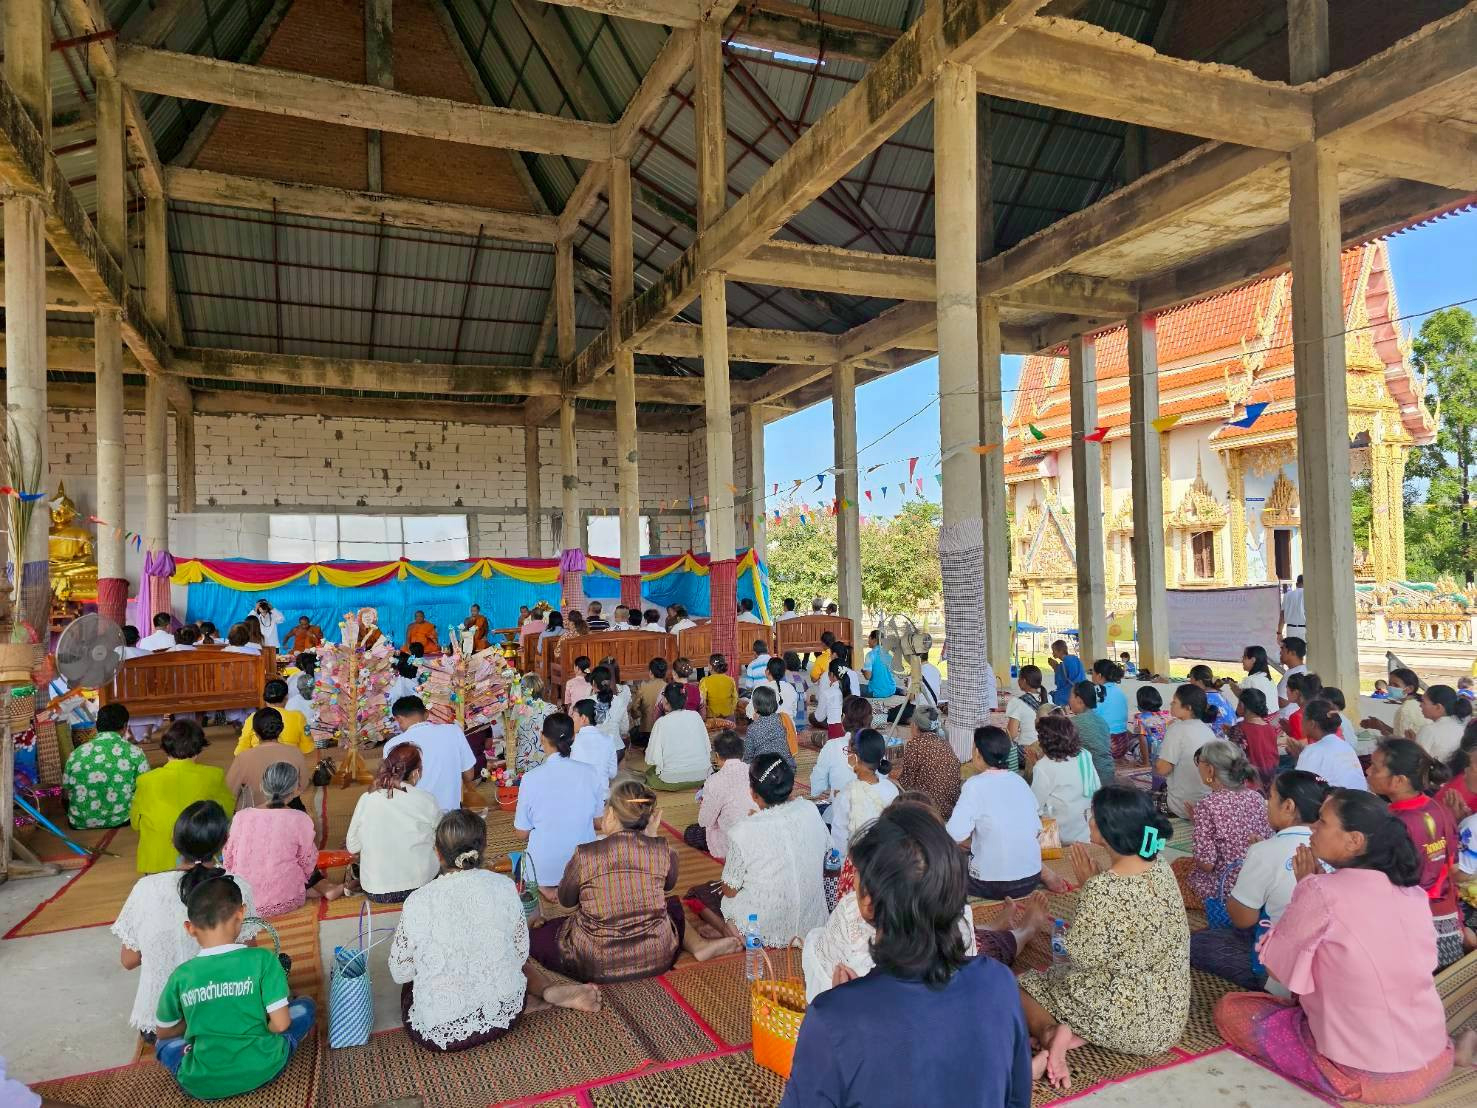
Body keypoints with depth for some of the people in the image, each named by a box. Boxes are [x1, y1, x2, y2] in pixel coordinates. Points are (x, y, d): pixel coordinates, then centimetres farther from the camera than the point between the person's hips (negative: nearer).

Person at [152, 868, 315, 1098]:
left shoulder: (181, 975, -7)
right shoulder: (262, 959, -14)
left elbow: (163, 1032, 10)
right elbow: (280, 1024, -13)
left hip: (202, 1085, 0)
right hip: (262, 1070, 0)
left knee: (163, 1043, 29)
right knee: (305, 1006, 21)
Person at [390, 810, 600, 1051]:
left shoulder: (418, 901, -12)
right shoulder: (504, 887, -7)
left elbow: (399, 973, -2)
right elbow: (521, 953, 3)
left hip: (438, 1031, -3)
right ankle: (550, 993, 9)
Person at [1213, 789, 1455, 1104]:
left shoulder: (1322, 892, -21)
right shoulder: (1413, 891, -1)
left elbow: (1273, 963, -7)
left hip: (1364, 1075, -7)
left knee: (1230, 1010, 7)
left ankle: (1343, 1081, 1)